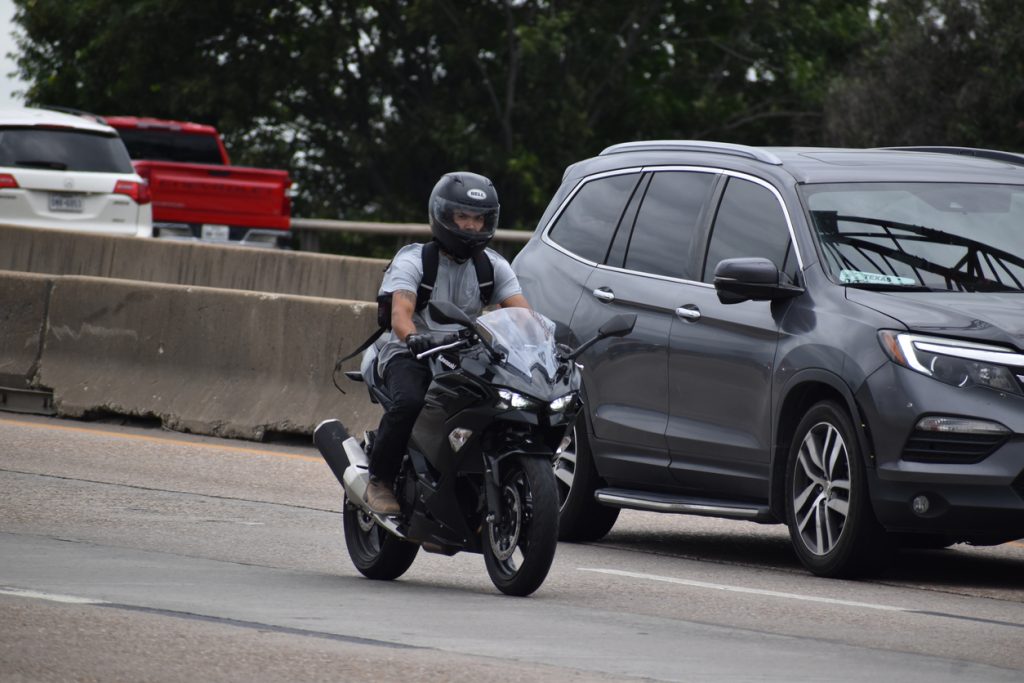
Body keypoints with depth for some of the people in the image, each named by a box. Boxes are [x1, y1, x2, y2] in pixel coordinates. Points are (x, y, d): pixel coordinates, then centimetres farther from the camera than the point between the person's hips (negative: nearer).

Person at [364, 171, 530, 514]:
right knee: (409, 402, -36)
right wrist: (412, 337, -45)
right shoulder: (413, 260, -6)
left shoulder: (493, 265, 9)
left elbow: (521, 312, -3)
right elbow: (400, 312, -22)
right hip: (410, 355, -4)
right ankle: (379, 481, -18)